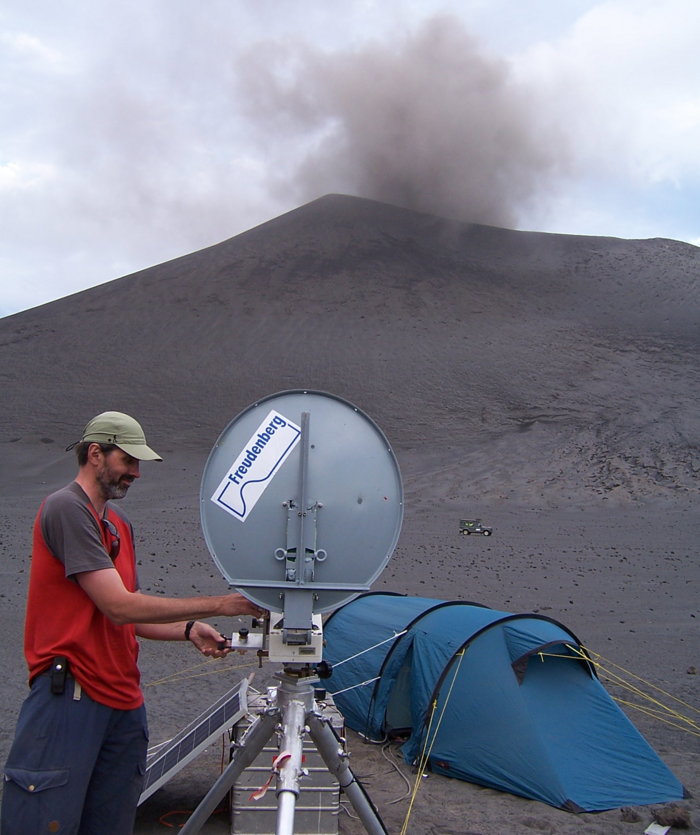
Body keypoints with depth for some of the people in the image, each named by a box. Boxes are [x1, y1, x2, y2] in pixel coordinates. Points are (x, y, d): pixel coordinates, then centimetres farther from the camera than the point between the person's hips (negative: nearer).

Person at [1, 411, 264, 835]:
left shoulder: (119, 523, 16)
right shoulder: (66, 508, -11)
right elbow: (119, 607, -18)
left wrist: (188, 630, 1)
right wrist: (218, 605, -15)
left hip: (123, 699, 8)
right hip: (71, 693, -8)